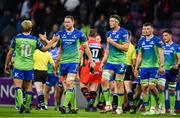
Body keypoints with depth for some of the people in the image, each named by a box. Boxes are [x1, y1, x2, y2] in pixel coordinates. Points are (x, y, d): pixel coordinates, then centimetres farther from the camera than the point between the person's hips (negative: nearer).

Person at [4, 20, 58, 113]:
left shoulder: (16, 38, -4)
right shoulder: (35, 40, -1)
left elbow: (10, 53, 1)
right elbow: (44, 49, 15)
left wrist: (6, 65, 14)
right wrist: (52, 41, 29)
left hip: (18, 66, -2)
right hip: (29, 67, 2)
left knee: (18, 86, -5)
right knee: (28, 88, 12)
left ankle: (21, 104, -26)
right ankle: (27, 107, 16)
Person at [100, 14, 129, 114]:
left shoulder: (123, 33, -8)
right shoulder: (109, 33, 13)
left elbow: (126, 48, -15)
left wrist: (113, 42, -15)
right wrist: (102, 62, 14)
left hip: (120, 62, -6)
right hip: (110, 61, 6)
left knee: (119, 84, -1)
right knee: (104, 80, -9)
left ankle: (120, 107, 7)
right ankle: (108, 104, -2)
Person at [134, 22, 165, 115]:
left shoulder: (157, 40, -2)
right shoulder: (141, 41, 13)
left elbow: (161, 54, -5)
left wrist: (161, 66, -15)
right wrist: (136, 68, 14)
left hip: (154, 67, -5)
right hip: (143, 67, 5)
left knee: (152, 86, -14)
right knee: (144, 88, -1)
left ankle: (158, 101, 12)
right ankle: (146, 109, 2)